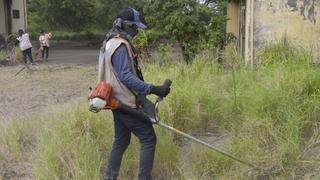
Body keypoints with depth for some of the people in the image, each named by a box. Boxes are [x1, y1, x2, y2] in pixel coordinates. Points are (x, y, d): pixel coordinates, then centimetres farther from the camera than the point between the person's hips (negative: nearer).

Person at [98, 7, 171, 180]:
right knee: (148, 139, -2)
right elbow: (126, 77, -27)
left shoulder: (110, 42, 12)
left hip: (118, 101, 10)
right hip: (127, 103, -10)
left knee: (121, 141, 17)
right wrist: (154, 89, -31)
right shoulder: (120, 46, -19)